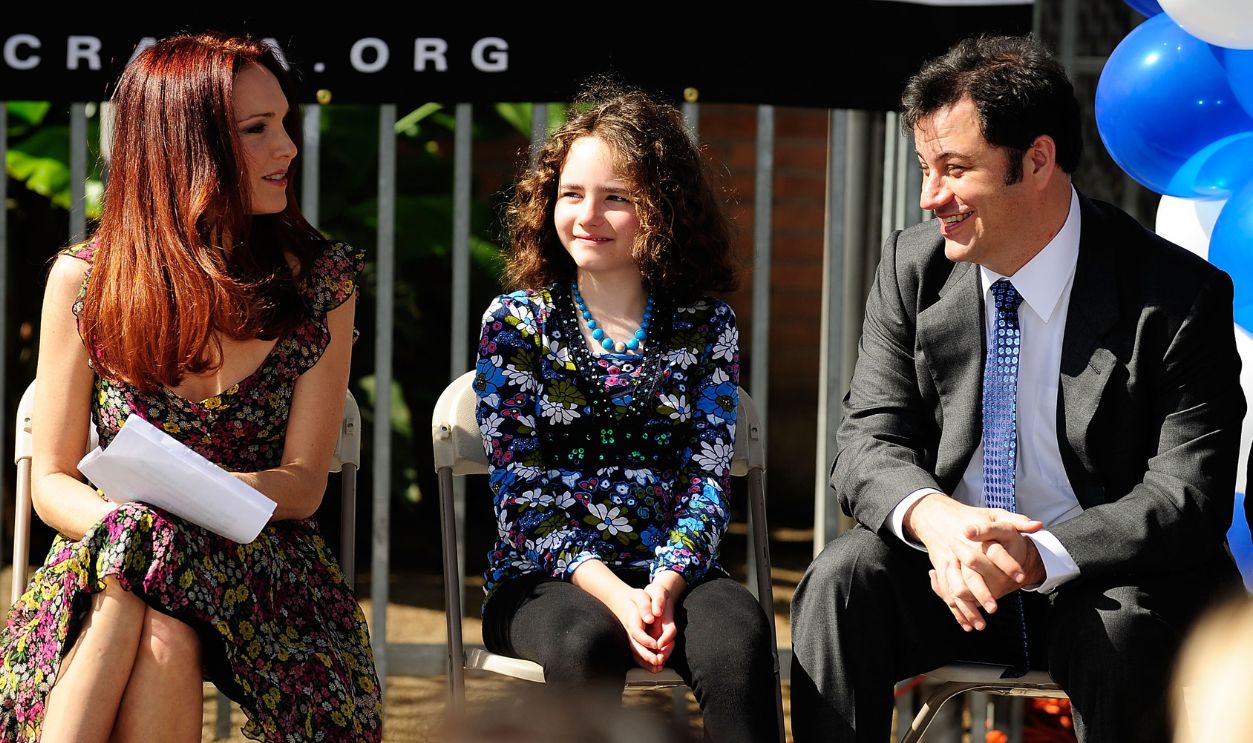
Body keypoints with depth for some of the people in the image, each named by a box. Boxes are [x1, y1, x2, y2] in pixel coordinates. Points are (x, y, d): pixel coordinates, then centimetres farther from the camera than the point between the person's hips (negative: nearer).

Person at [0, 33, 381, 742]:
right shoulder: (83, 281, 2)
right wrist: (125, 522, -20)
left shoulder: (321, 279, 3)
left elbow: (304, 484, -1)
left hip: (261, 561, 0)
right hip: (111, 547, 0)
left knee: (164, 637, -36)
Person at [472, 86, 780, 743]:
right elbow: (519, 491, -3)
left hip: (671, 572, 1)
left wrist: (664, 586, -19)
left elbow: (707, 479, 2)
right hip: (545, 578, -1)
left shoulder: (705, 327, 9)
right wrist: (613, 593, -18)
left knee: (739, 635, -34)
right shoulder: (515, 324, 5)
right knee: (586, 643, -37)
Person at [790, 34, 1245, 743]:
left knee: (1123, 626, -35)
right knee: (842, 578, -25)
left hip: (1104, 577, -3)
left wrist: (1034, 556, -33)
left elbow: (1190, 496, -17)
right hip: (951, 558, 3)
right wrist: (931, 515, -27)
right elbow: (869, 440, -2)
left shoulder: (1180, 298, -14)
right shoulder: (913, 266, 0)